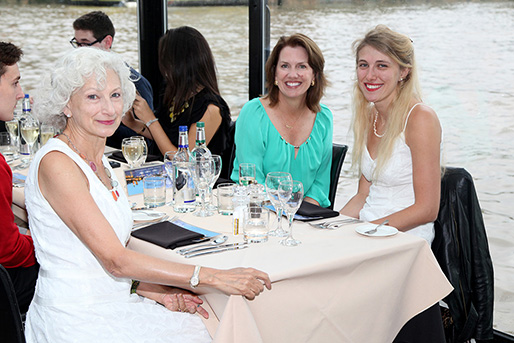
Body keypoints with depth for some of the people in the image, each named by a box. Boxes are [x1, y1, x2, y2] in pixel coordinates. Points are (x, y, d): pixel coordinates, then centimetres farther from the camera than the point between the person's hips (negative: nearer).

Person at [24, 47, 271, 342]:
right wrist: (215, 277, -21)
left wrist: (159, 289, -5)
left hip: (115, 306, 8)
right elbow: (116, 260, -20)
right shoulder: (56, 163, -16)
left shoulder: (99, 161, 10)